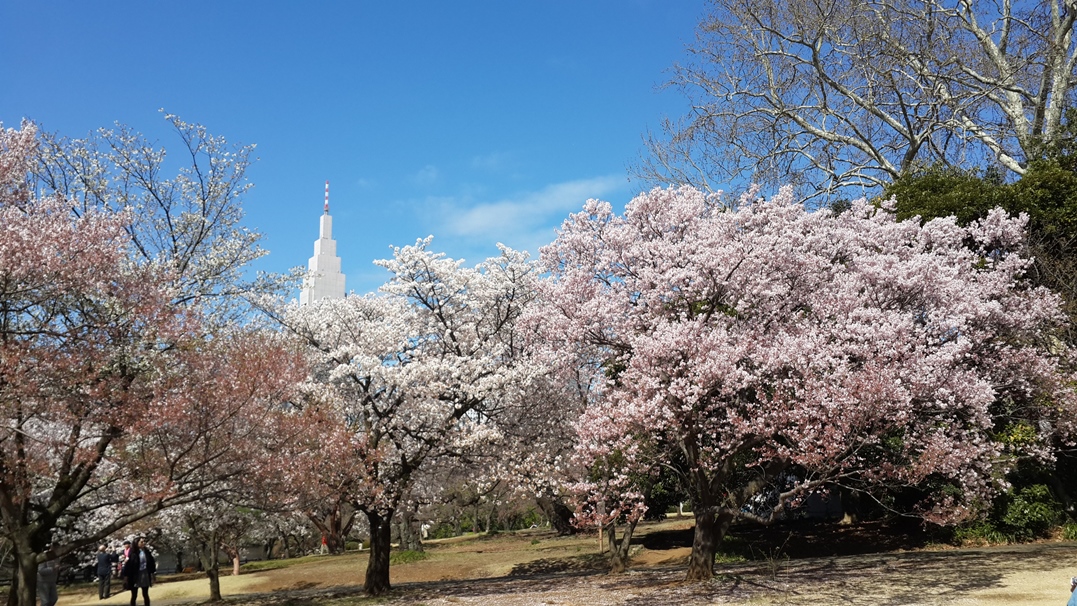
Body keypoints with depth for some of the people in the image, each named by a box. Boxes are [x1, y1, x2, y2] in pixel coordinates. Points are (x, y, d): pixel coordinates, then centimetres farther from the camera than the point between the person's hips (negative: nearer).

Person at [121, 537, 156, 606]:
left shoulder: (146, 552, 1)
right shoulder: (133, 553, -12)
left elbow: (151, 563, 7)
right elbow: (128, 564, -12)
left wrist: (151, 574, 6)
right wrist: (126, 576, -14)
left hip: (145, 575, 3)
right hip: (134, 576, -3)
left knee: (145, 595, 11)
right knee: (134, 596, 7)